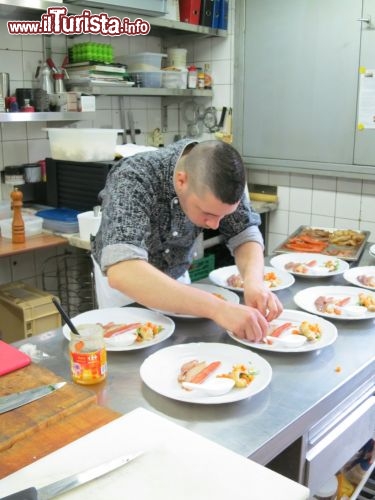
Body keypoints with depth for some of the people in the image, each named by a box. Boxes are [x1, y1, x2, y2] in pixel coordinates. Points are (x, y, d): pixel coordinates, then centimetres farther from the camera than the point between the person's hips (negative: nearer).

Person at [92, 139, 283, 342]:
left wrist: (253, 280, -39)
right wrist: (216, 308, -58)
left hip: (175, 277, 3)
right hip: (122, 279, -3)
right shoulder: (134, 179, -37)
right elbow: (122, 272, -50)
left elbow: (245, 234, -17)